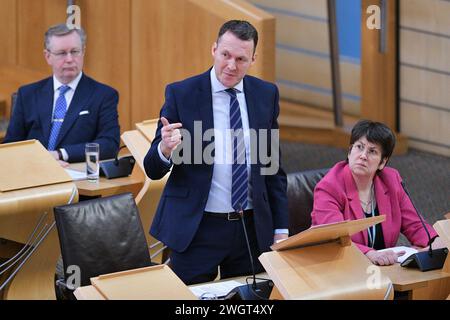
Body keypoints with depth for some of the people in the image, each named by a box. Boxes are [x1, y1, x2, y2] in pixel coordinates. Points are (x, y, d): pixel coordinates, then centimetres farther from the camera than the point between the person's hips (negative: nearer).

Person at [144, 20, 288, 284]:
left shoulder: (266, 94, 4)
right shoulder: (181, 94, -6)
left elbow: (273, 166, 11)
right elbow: (153, 170, -5)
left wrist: (281, 229, 8)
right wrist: (165, 149, -27)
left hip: (253, 229, 3)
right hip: (196, 230, -3)